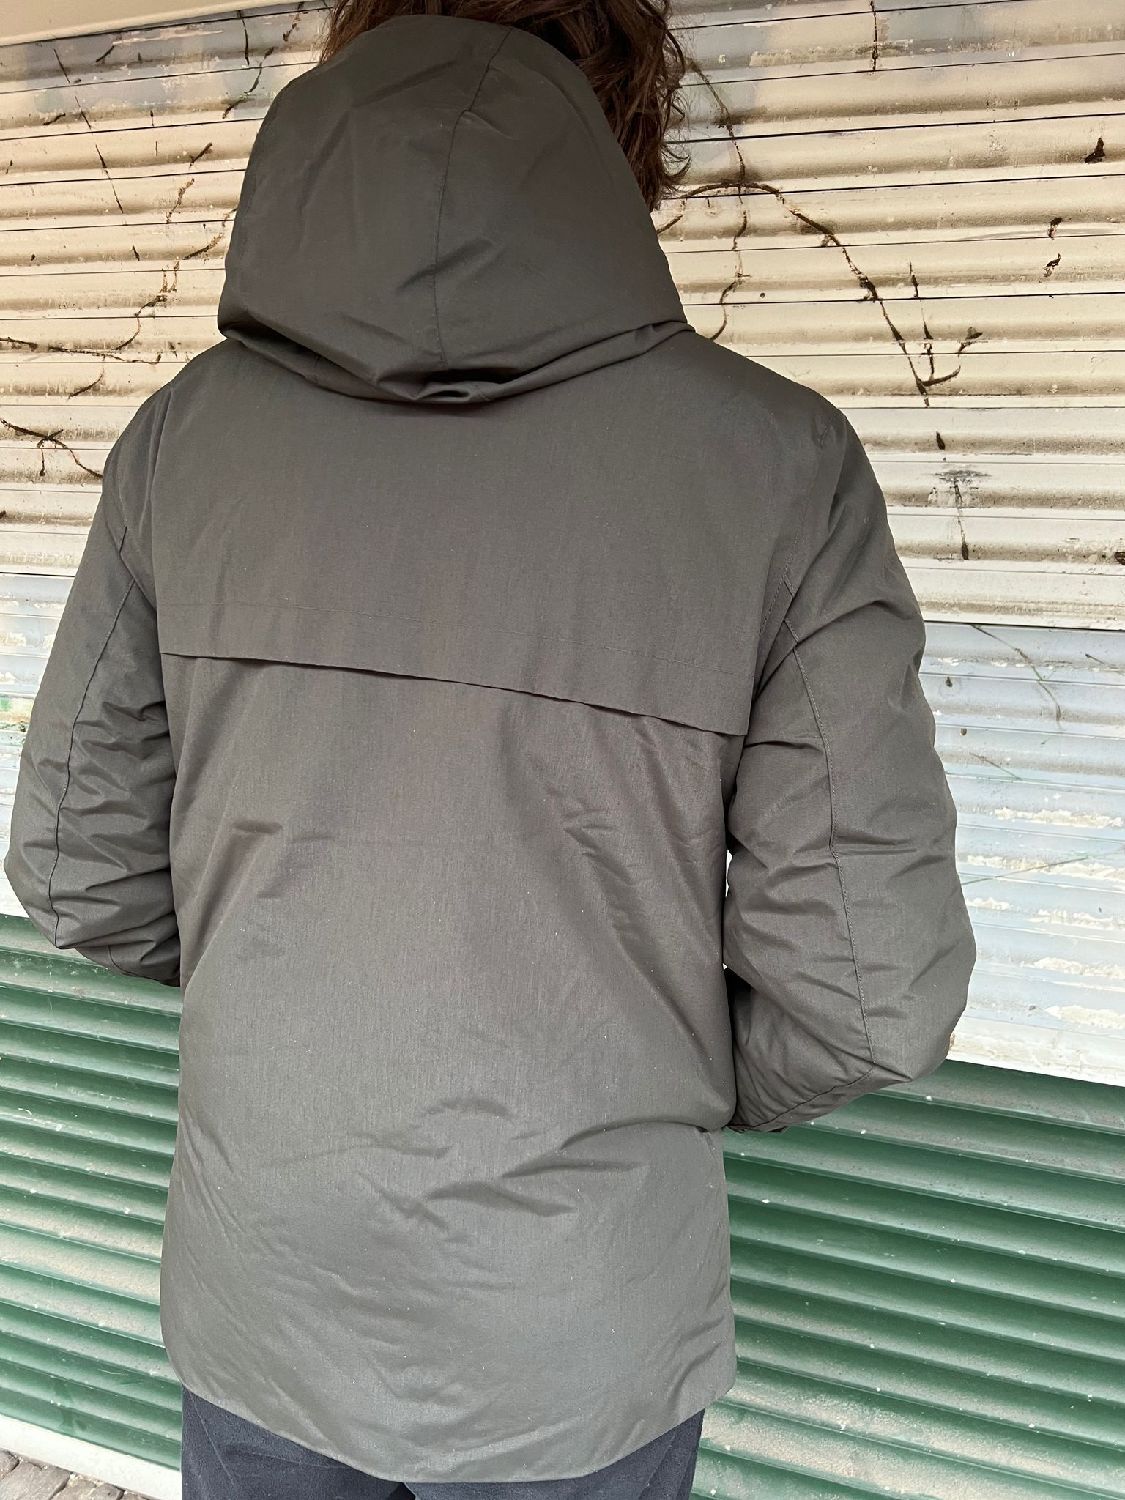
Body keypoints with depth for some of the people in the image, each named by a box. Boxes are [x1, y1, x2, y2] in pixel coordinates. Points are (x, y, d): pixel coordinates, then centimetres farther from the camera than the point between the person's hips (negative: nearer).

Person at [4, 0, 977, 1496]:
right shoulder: (772, 459, -18)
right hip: (582, 1356, -1)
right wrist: (663, 1076, 3)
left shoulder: (188, 430, -10)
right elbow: (872, 996, -17)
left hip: (253, 1314, 2)